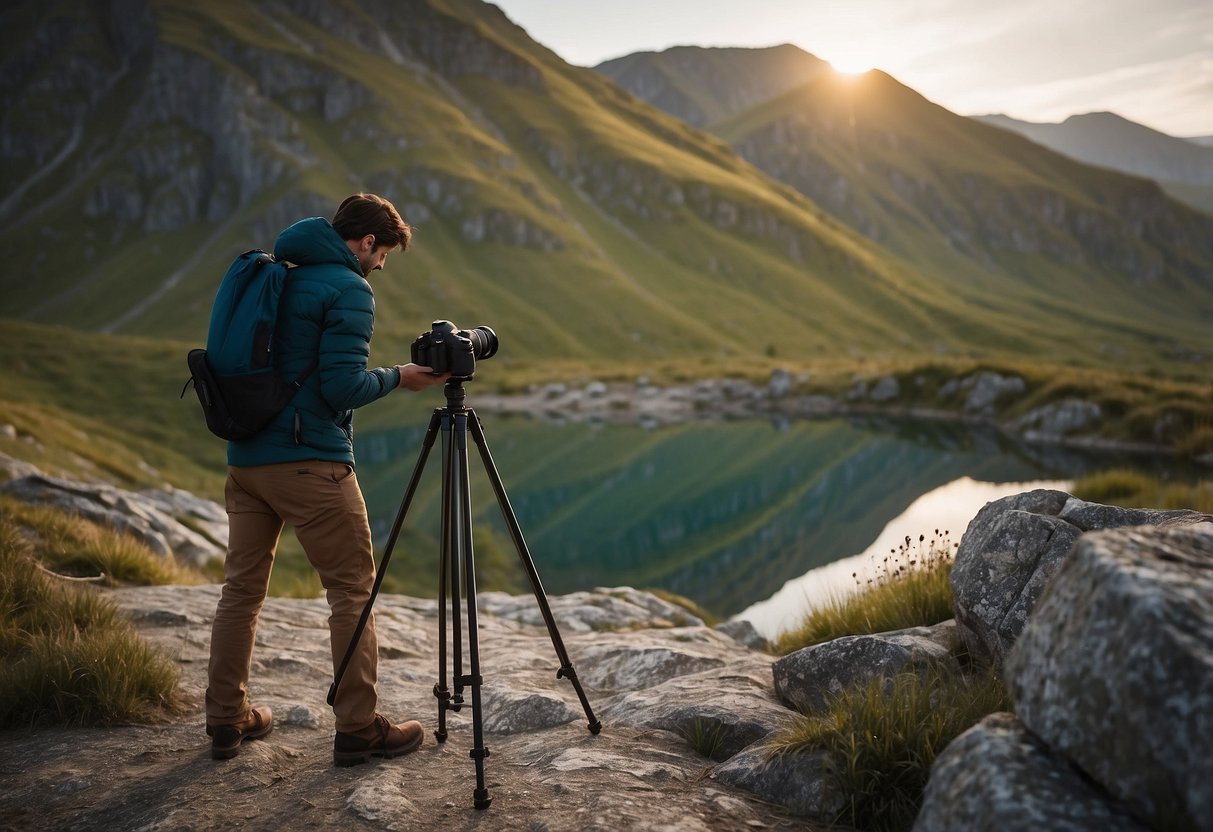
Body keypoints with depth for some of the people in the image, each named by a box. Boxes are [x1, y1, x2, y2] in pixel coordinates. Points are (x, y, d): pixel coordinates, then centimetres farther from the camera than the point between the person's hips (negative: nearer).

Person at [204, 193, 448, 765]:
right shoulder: (349, 290, -8)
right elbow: (343, 387, -16)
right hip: (309, 461, -8)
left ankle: (227, 721, 22)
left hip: (246, 457, 8)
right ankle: (359, 729, 4)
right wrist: (398, 377, -1)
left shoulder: (275, 279, 16)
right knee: (352, 590, 1)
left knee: (241, 589, 13)